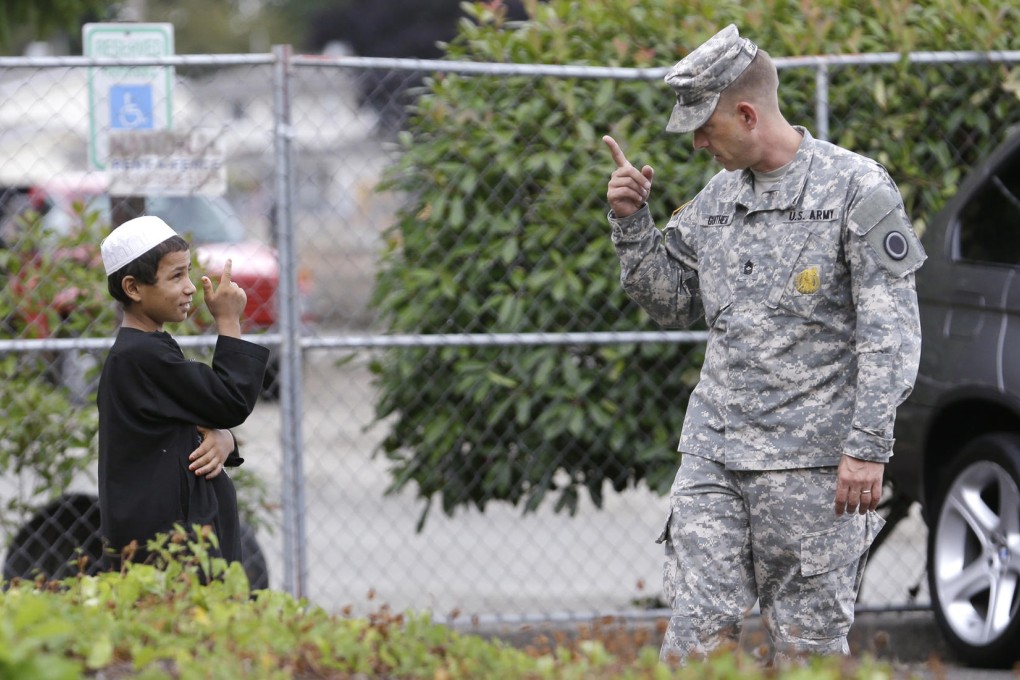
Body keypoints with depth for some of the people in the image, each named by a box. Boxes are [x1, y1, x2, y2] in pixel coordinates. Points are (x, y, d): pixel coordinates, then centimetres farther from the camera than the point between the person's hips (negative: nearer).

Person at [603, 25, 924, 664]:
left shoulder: (857, 189, -6)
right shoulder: (718, 197, 13)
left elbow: (893, 333, -9)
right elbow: (671, 302, 21)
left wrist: (869, 445, -16)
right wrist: (632, 222, 6)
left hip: (812, 461, -5)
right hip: (713, 454, 5)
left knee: (807, 644, 0)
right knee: (695, 635, -3)